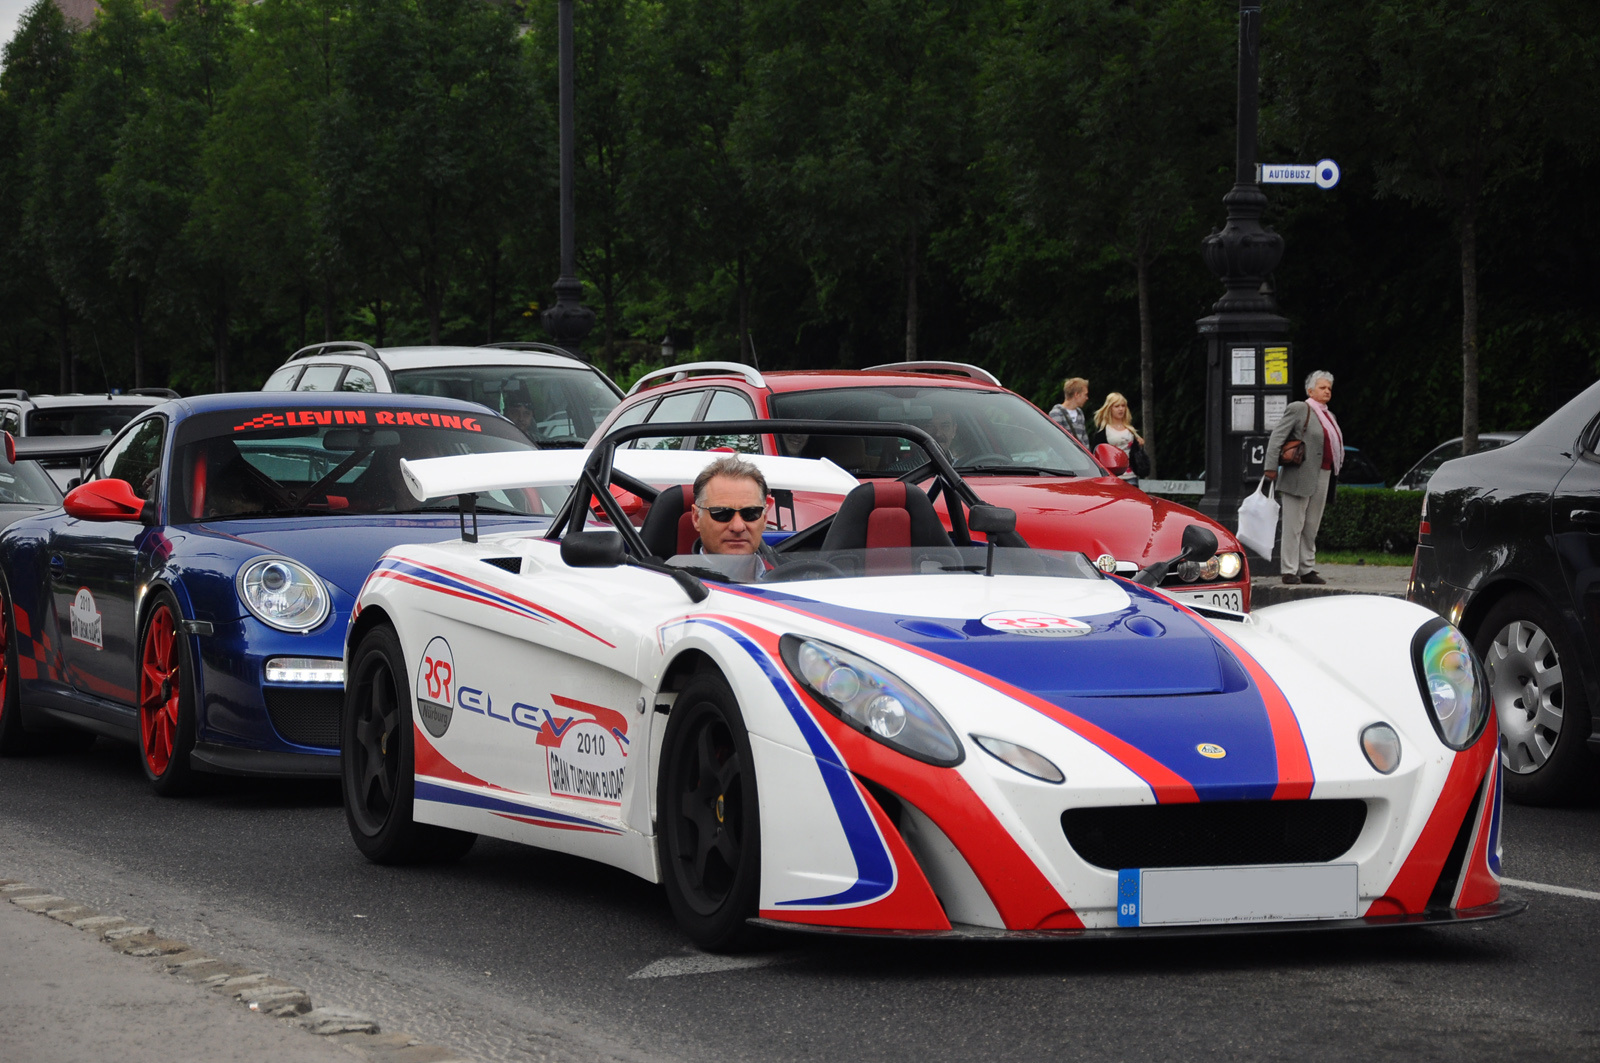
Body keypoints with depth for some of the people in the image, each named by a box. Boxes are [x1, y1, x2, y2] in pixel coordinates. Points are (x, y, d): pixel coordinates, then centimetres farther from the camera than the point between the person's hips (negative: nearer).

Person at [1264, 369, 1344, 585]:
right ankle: (1289, 571, -3)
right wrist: (1272, 467, -17)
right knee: (1293, 526, -5)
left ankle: (1307, 569, 16)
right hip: (1300, 478, -8)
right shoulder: (1298, 409, -5)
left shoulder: (1328, 416, 19)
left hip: (1323, 477, 8)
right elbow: (1277, 436, -10)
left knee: (1311, 527, 11)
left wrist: (1335, 469, 13)